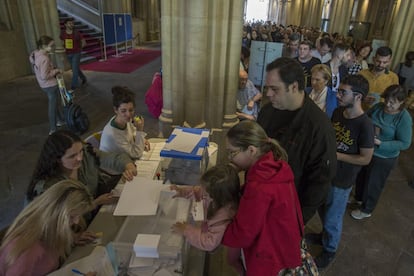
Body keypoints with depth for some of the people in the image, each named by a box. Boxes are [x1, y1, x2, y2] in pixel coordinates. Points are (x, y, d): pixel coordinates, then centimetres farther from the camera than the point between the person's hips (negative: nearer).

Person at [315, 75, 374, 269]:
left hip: (341, 181, -6)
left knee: (332, 219, 14)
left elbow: (365, 159, -18)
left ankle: (329, 250, 39)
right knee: (323, 212, 26)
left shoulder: (365, 125, -25)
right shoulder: (337, 111, -5)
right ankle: (326, 235, 53)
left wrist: (334, 155, -21)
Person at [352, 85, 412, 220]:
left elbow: (404, 143, -20)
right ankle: (358, 197, 52)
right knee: (361, 176, 24)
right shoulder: (378, 106, -10)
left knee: (373, 183, 13)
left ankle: (366, 210, 36)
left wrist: (380, 143, -30)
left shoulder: (404, 118, -22)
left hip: (384, 158, -5)